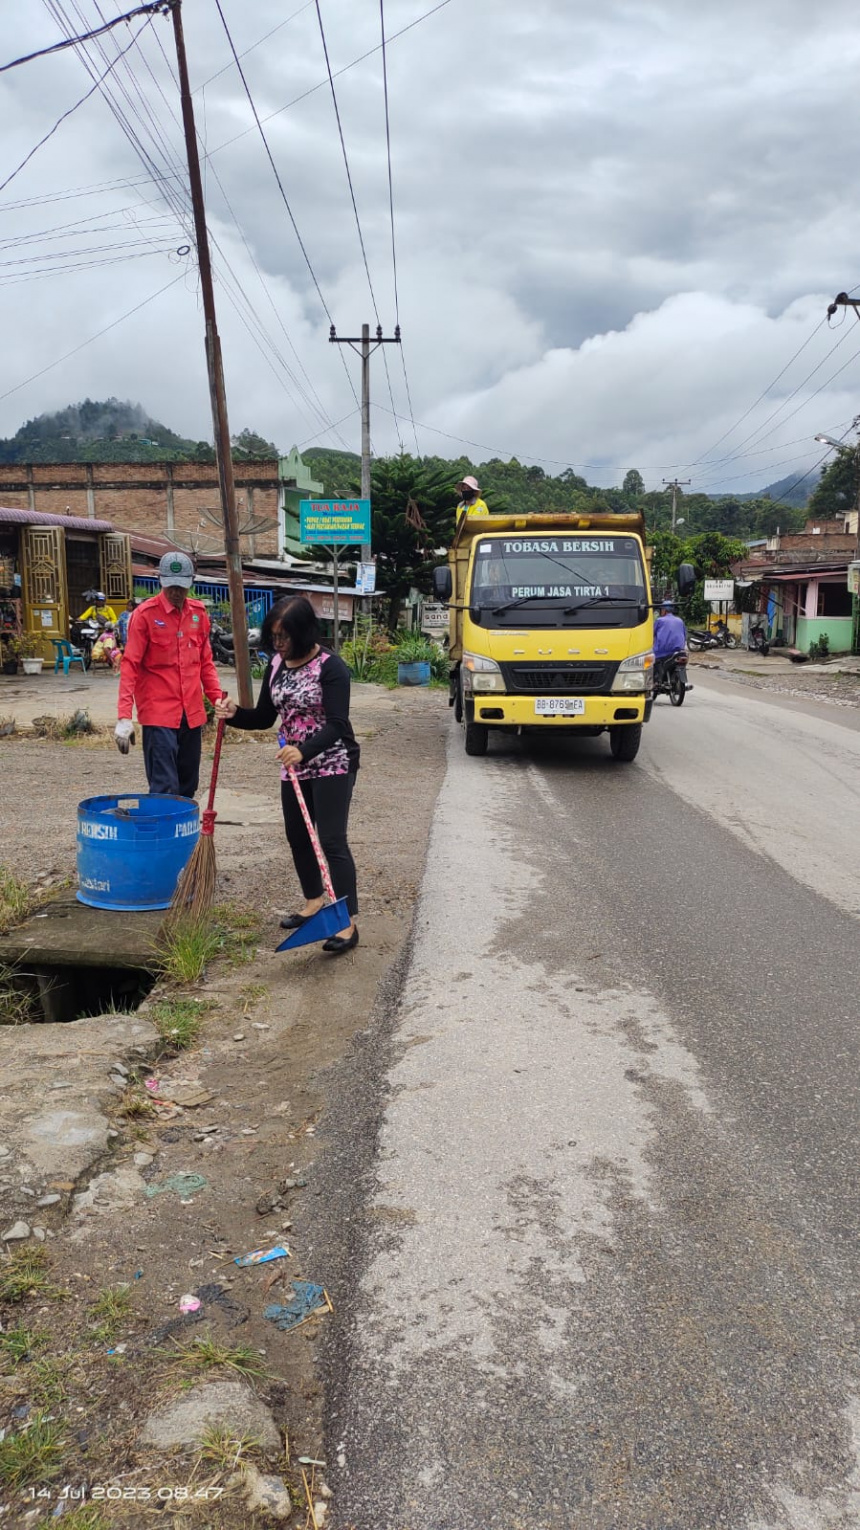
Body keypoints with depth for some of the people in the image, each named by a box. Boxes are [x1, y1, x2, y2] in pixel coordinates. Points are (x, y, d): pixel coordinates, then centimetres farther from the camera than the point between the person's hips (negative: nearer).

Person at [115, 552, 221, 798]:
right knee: (164, 789, -9)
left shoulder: (198, 612, 9)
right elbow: (130, 666, -10)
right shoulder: (146, 614, -7)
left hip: (192, 713, 6)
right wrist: (124, 716, -18)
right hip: (159, 714, -6)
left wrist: (217, 698, 5)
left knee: (188, 786, 12)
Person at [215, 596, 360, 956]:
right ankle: (313, 901, 35)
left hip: (332, 764, -7)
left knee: (332, 841, -11)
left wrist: (304, 751, -40)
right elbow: (265, 717, 11)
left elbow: (336, 724, -24)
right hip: (294, 765, 8)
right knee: (297, 836, 15)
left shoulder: (330, 667, -17)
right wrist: (235, 714, -9)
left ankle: (348, 922, -7)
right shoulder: (276, 665, 4)